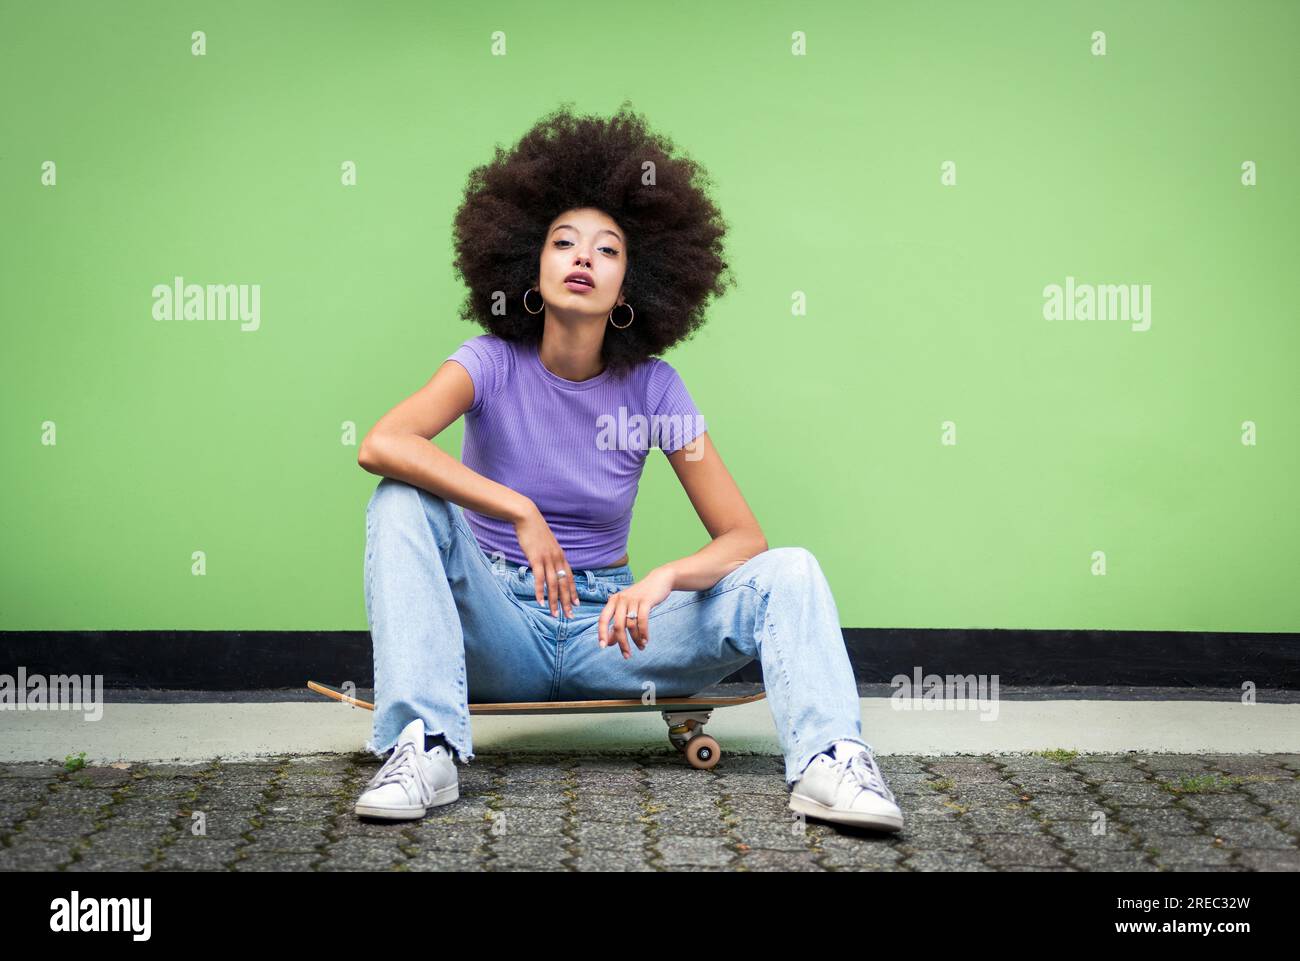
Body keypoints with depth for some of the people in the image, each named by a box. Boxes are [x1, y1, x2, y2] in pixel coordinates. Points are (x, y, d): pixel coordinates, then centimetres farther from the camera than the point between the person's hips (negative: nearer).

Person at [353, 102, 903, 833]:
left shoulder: (652, 388, -5)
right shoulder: (494, 363, -9)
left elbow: (744, 538, -8)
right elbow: (381, 445, -29)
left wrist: (663, 579, -29)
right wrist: (520, 513, -33)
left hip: (605, 627, 1)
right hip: (497, 626, -1)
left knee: (788, 573, -17)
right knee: (403, 503, -28)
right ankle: (423, 751, -35)